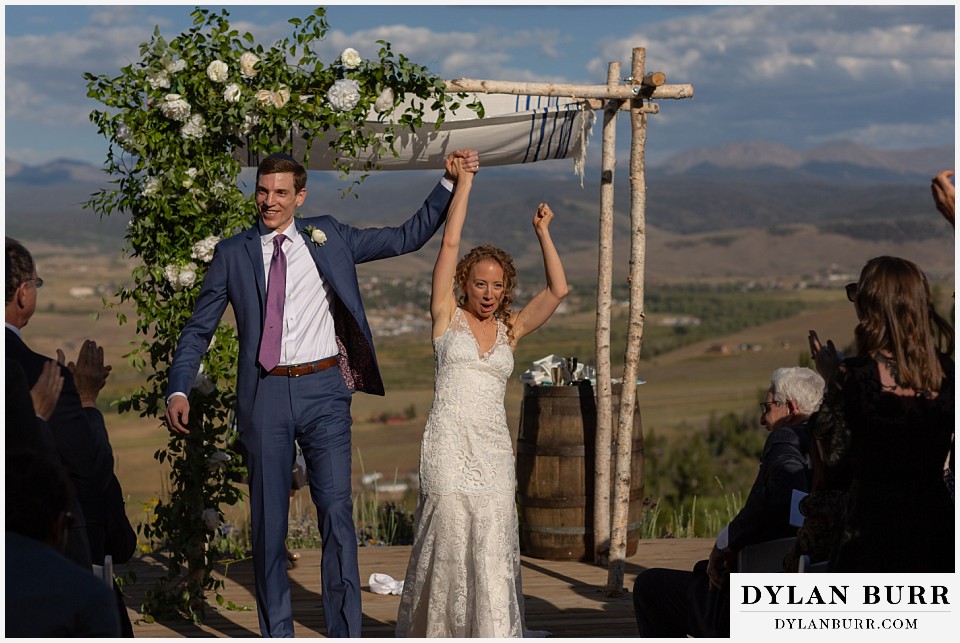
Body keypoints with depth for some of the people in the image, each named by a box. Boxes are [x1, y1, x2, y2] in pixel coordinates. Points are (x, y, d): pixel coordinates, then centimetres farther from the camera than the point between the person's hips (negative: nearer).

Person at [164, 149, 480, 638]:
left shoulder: (329, 238, 9)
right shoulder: (232, 253, 7)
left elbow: (407, 237, 14)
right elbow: (198, 329, 9)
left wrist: (450, 183, 6)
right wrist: (178, 390, -4)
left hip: (323, 390, 0)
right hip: (265, 394, 0)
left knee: (337, 514, -3)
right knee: (268, 519, 7)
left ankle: (344, 633, 4)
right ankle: (276, 633, 19)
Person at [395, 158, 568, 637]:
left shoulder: (510, 329, 15)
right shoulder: (447, 317, 7)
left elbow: (558, 290, 8)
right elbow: (449, 244, 2)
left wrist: (542, 233, 7)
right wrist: (464, 182, 4)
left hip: (494, 449, 3)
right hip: (448, 443, -3)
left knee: (493, 552, -4)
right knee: (448, 542, -3)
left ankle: (496, 636, -1)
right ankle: (432, 629, 13)